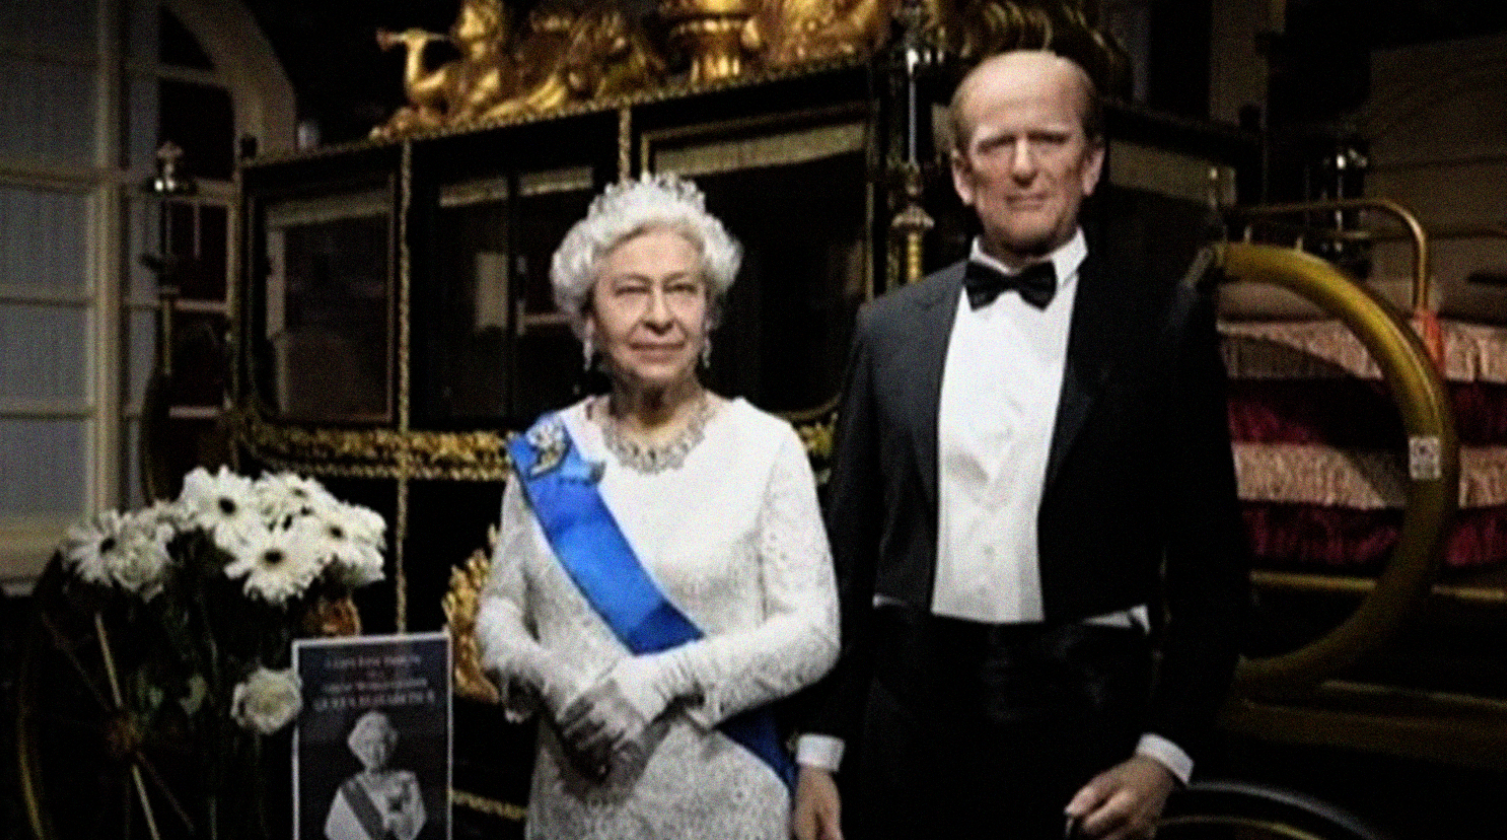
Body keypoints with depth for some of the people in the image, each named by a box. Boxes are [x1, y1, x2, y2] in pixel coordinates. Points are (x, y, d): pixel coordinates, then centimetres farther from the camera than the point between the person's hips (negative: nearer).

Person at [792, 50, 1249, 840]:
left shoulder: (1165, 322, -1)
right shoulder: (891, 327, 6)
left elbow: (1210, 566, -1)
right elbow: (846, 552, 7)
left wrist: (1163, 753, -9)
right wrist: (819, 747, 5)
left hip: (1082, 723, -2)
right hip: (908, 722, 2)